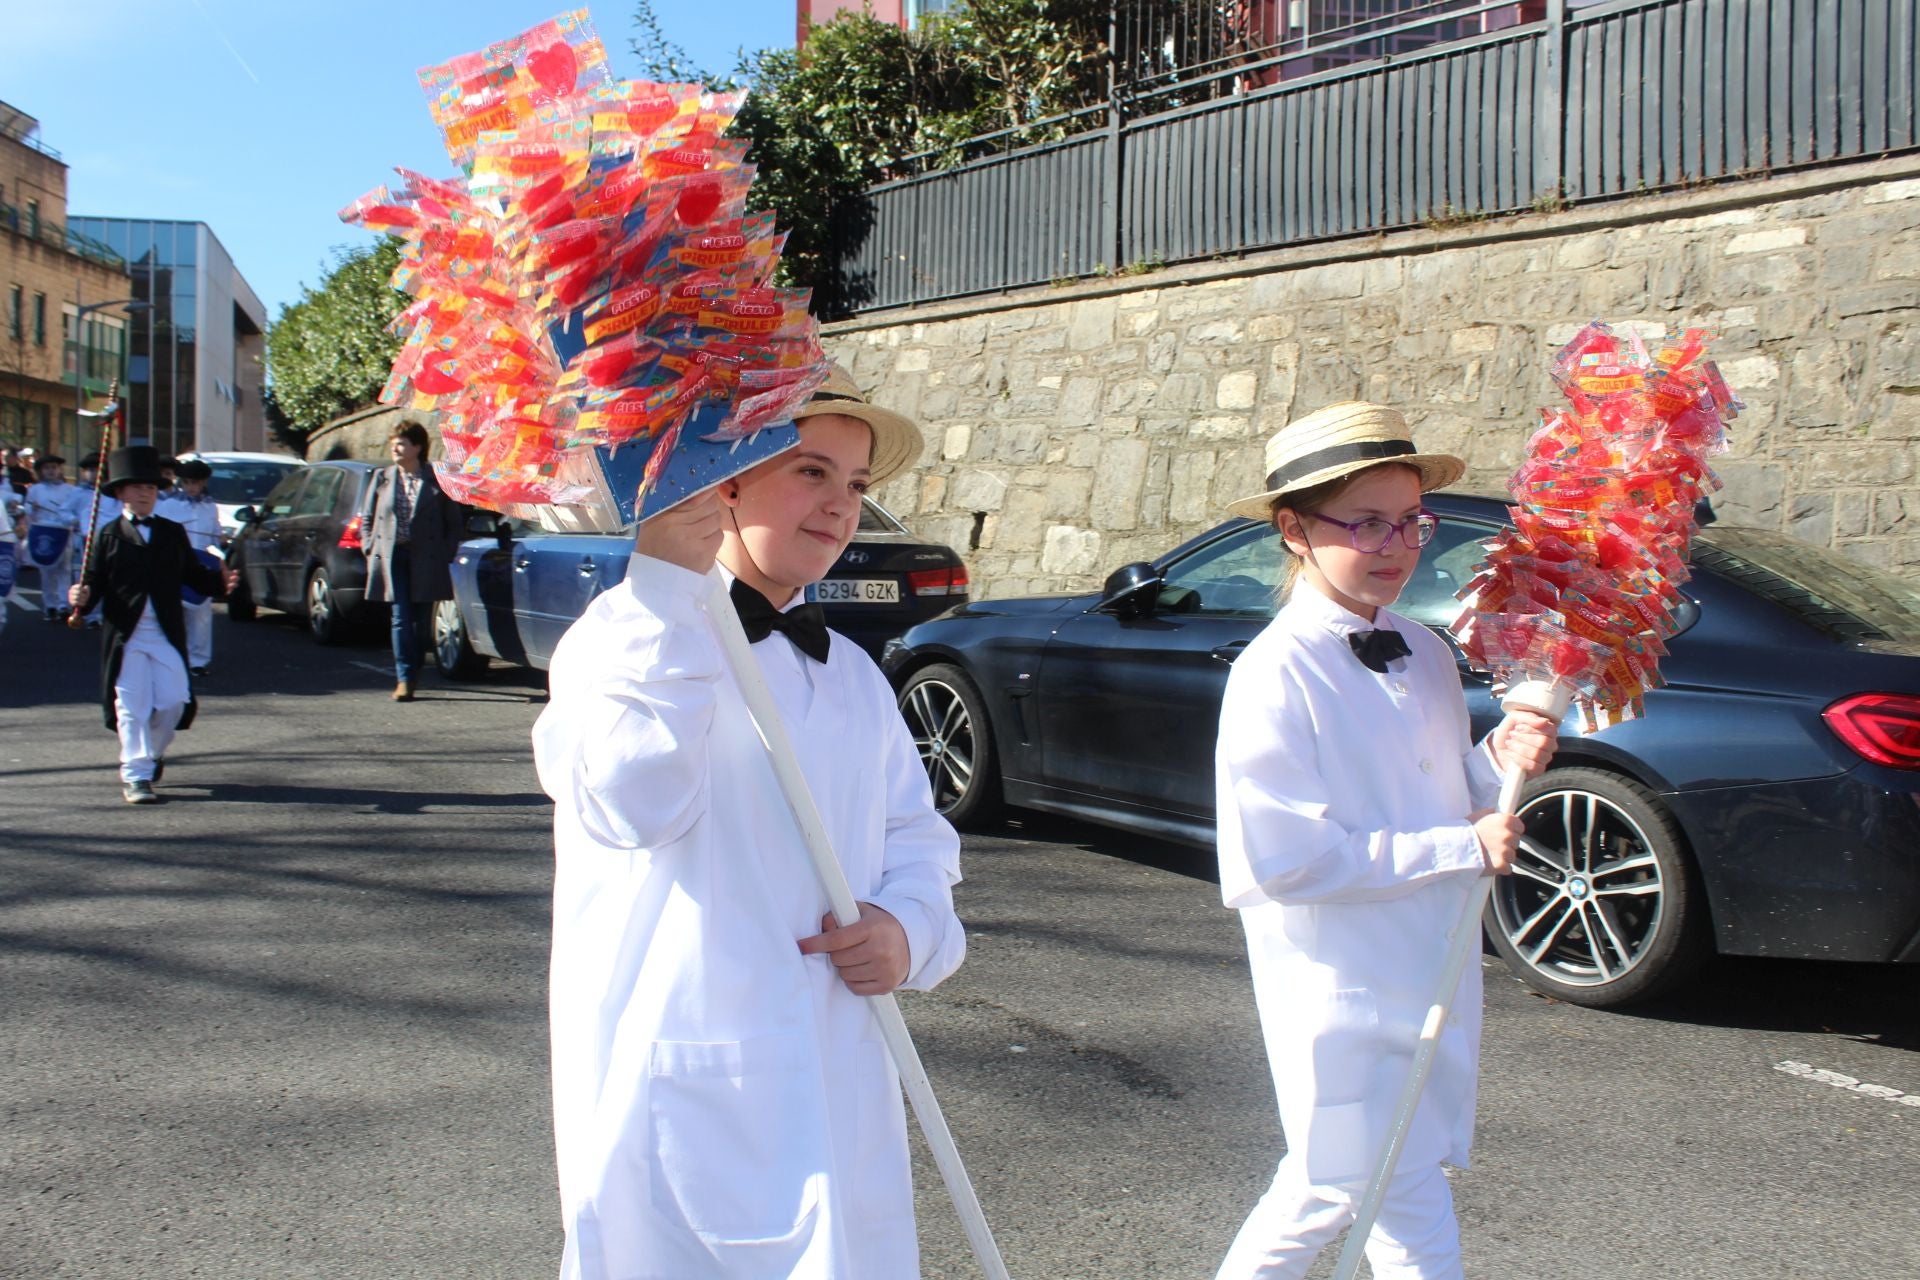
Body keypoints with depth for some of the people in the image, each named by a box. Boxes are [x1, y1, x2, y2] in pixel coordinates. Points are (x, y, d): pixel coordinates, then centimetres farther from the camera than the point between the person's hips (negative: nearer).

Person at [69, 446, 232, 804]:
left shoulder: (173, 533, 11)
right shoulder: (109, 536, 3)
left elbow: (193, 575, 7)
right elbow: (95, 583, -2)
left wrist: (220, 583, -10)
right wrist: (82, 597, -23)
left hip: (167, 635, 2)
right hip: (125, 636, -2)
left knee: (173, 702, 2)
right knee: (132, 708, -1)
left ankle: (151, 754, 28)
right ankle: (135, 776, 5)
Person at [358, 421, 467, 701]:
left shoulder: (437, 480, 1)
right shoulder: (382, 478, 9)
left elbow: (456, 523, 5)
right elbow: (367, 518, 16)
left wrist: (446, 554, -2)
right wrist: (371, 549, 5)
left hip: (426, 559, -1)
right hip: (393, 556, 1)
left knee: (422, 621, 5)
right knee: (401, 618, -6)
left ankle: (413, 675, 20)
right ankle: (403, 680, -8)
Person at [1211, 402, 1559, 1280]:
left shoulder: (1428, 656, 5)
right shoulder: (1275, 675, -18)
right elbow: (1287, 859, -22)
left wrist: (1497, 764, -6)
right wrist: (1463, 848, -19)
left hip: (1431, 976, 7)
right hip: (1339, 988, -7)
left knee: (1331, 1182, 20)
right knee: (1408, 1205, 1)